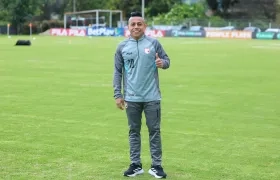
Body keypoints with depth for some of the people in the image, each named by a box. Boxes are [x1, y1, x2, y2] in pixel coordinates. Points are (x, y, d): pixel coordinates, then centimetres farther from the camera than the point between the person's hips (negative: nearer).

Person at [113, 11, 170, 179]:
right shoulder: (122, 47, 3)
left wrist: (162, 63, -20)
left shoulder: (154, 43, -1)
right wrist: (117, 95, 1)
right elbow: (118, 72, 6)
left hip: (152, 97, -1)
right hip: (131, 98, 1)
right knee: (134, 131, 9)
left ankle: (156, 165, 12)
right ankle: (136, 165, 19)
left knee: (155, 131, 4)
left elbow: (166, 60, 5)